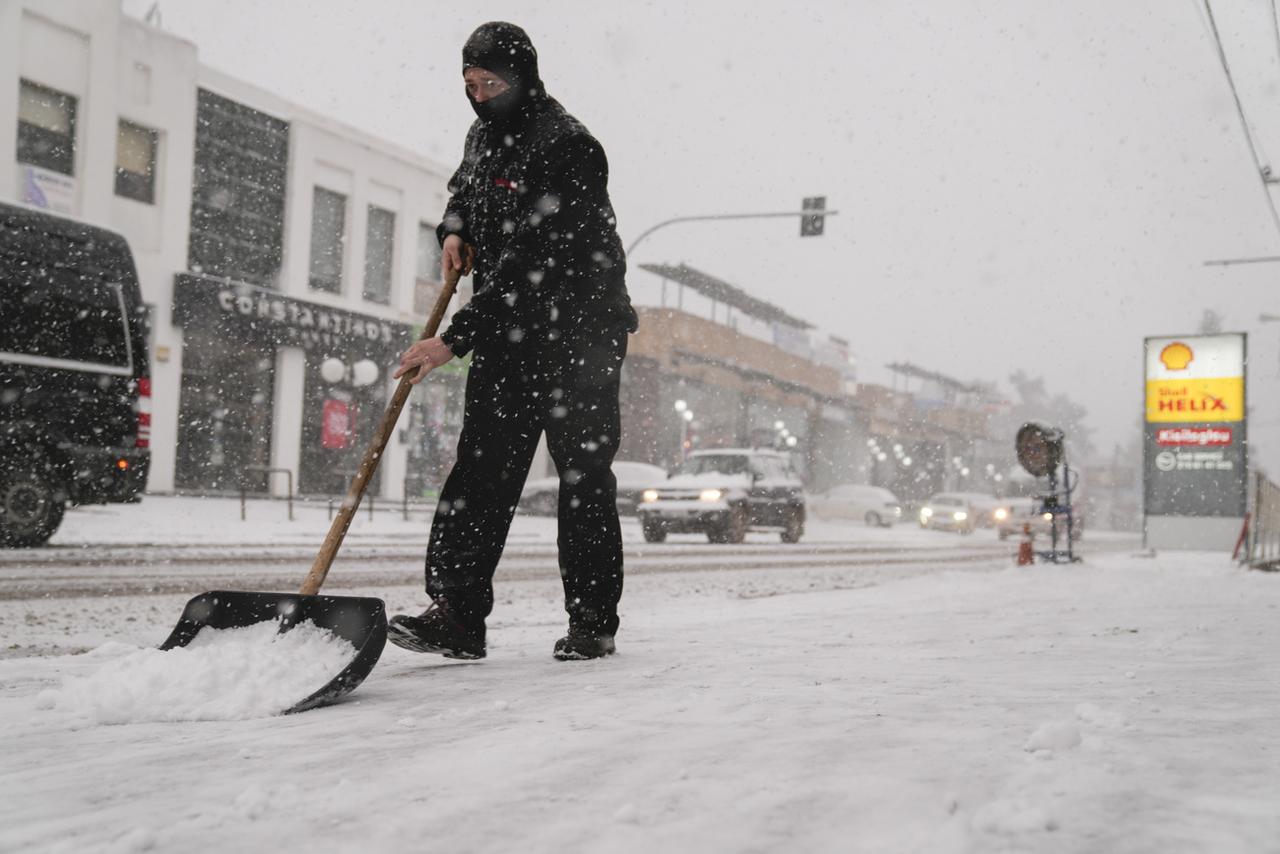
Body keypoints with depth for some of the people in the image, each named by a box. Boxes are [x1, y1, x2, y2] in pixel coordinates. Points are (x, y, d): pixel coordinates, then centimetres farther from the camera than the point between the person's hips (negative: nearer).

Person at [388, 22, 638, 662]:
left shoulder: (566, 147, -19)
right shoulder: (482, 137, 9)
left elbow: (528, 267, -26)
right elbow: (463, 189, 33)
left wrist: (454, 340, -27)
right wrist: (455, 231, 8)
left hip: (578, 332, -7)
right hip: (505, 330, 7)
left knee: (583, 474, 0)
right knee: (481, 467, -2)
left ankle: (592, 621, 11)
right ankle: (456, 614, -3)